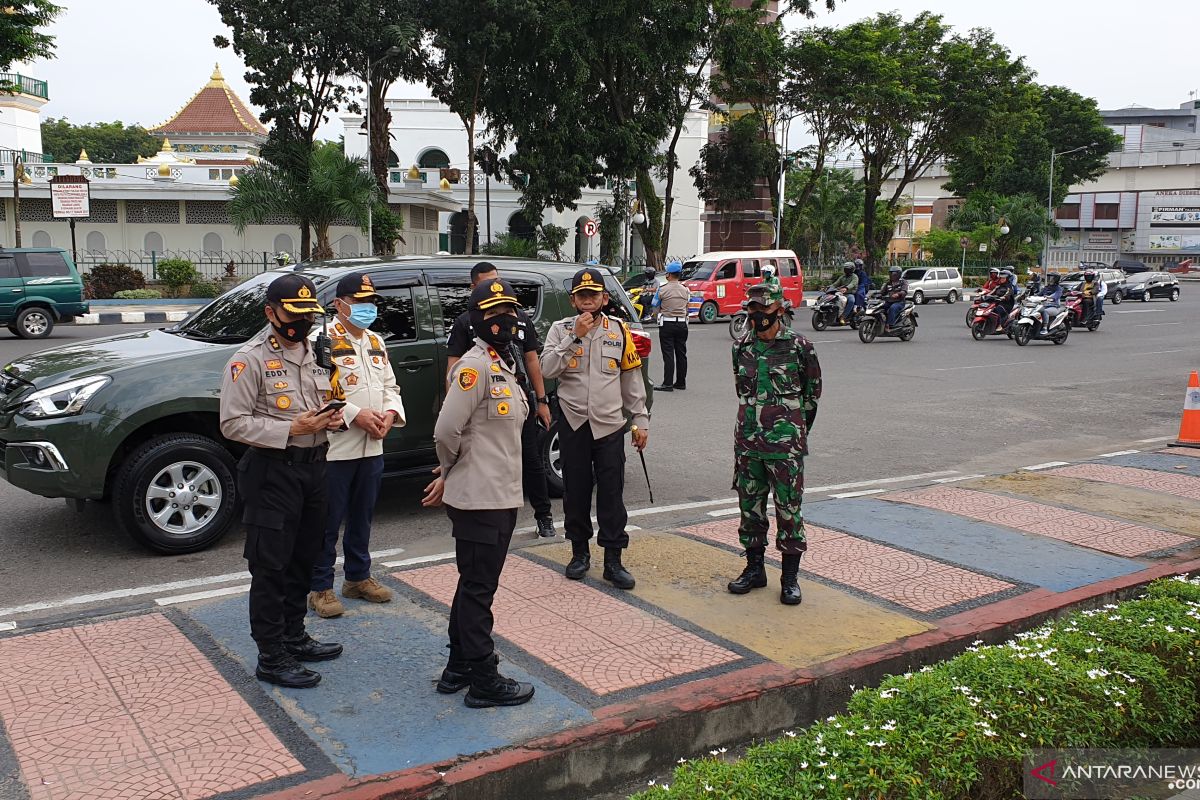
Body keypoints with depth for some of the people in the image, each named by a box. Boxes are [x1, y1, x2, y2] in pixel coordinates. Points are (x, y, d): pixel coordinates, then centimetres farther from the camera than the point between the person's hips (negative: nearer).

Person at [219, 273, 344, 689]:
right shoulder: (250, 359, -12)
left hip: (314, 465, 8)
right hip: (273, 471, -8)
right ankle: (271, 658, 7)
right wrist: (292, 429, -22)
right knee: (271, 567, -1)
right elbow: (233, 424, -16)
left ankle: (294, 637, 32)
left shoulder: (315, 353, 12)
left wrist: (332, 418, 0)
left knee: (302, 559, 17)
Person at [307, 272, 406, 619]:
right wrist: (356, 415, -23)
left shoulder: (375, 342, 15)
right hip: (335, 448, -7)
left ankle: (358, 577, 32)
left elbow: (390, 386, 18)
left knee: (362, 516, 18)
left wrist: (391, 413, -3)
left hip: (372, 447, 8)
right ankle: (320, 587, 12)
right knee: (328, 521, 1)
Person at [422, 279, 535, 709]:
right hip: (479, 498, -10)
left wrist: (450, 475, 9)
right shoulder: (475, 365, -16)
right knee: (478, 588, 1)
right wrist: (451, 471, -2)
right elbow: (446, 431, -21)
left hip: (501, 495, 10)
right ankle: (484, 681, 11)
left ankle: (458, 668, 31)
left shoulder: (504, 365, 14)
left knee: (474, 585, 18)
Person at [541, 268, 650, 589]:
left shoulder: (619, 330, 5)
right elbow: (548, 368, -14)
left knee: (612, 494, 0)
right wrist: (575, 336, -18)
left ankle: (613, 560, 8)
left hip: (609, 424, 0)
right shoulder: (561, 329, 2)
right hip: (573, 422, 0)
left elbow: (631, 379, 10)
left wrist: (641, 420, 8)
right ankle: (580, 552, 25)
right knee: (576, 491, 9)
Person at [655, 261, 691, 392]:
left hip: (667, 324, -4)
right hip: (682, 323, 4)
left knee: (668, 354, -5)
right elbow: (687, 308, 11)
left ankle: (667, 384, -7)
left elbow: (657, 307, 1)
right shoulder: (685, 290, 5)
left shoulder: (663, 290, -8)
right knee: (681, 353, 10)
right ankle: (681, 382, 16)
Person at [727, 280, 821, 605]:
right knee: (750, 506, 12)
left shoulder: (799, 347, -6)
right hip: (747, 441, 5)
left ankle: (790, 578, 13)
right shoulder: (741, 348, 7)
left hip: (786, 445, -4)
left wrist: (796, 431, 9)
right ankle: (754, 568, 26)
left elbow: (812, 393, 4)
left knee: (789, 508, 2)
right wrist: (755, 422, 13)